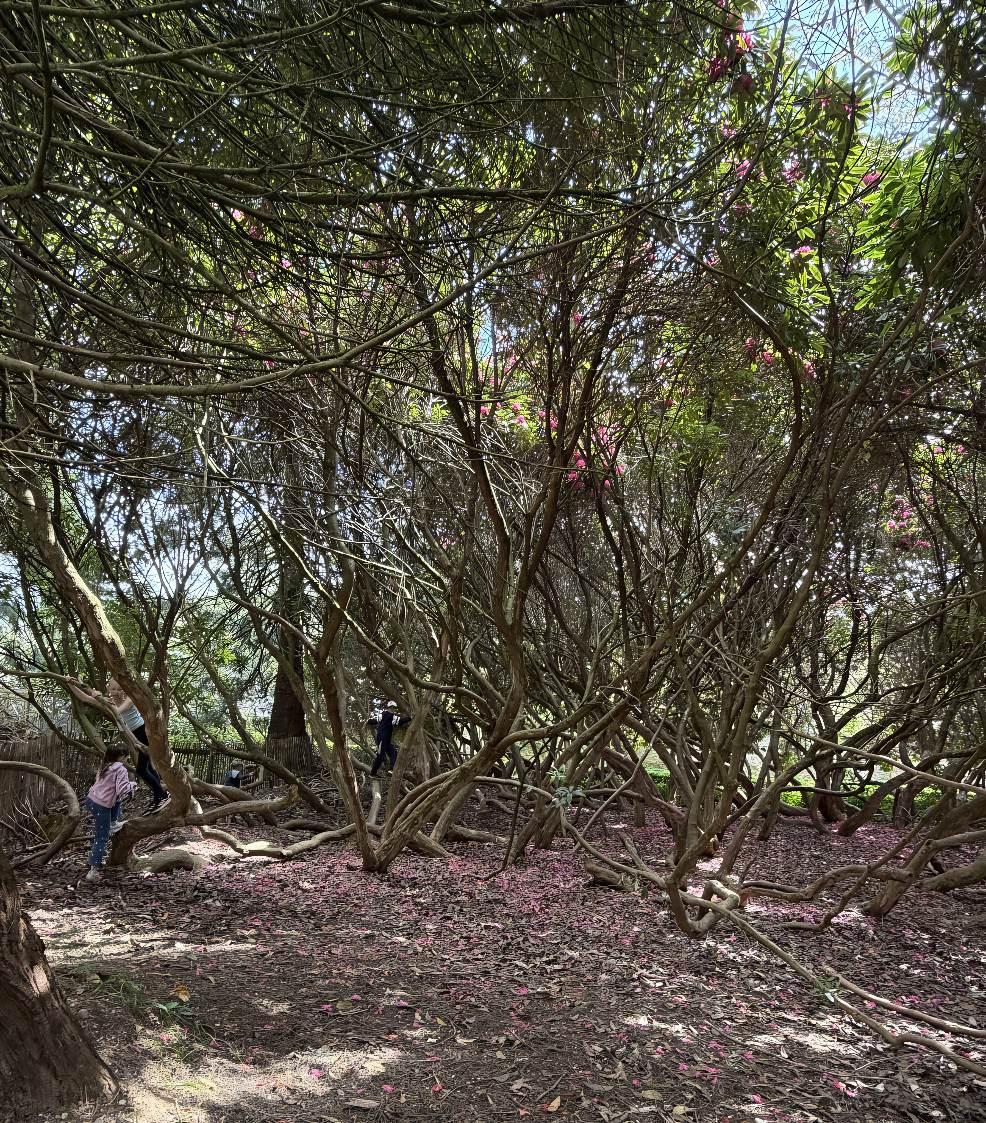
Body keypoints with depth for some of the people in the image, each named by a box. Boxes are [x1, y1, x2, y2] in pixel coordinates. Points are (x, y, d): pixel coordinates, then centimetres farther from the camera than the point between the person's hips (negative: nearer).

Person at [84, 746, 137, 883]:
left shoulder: (104, 767, 8)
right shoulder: (121, 769, -15)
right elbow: (122, 791, -23)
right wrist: (132, 785, -4)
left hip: (91, 798, 8)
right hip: (101, 806, -8)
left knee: (117, 800, 34)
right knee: (101, 838, 1)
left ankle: (113, 824, 38)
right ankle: (93, 870, 0)